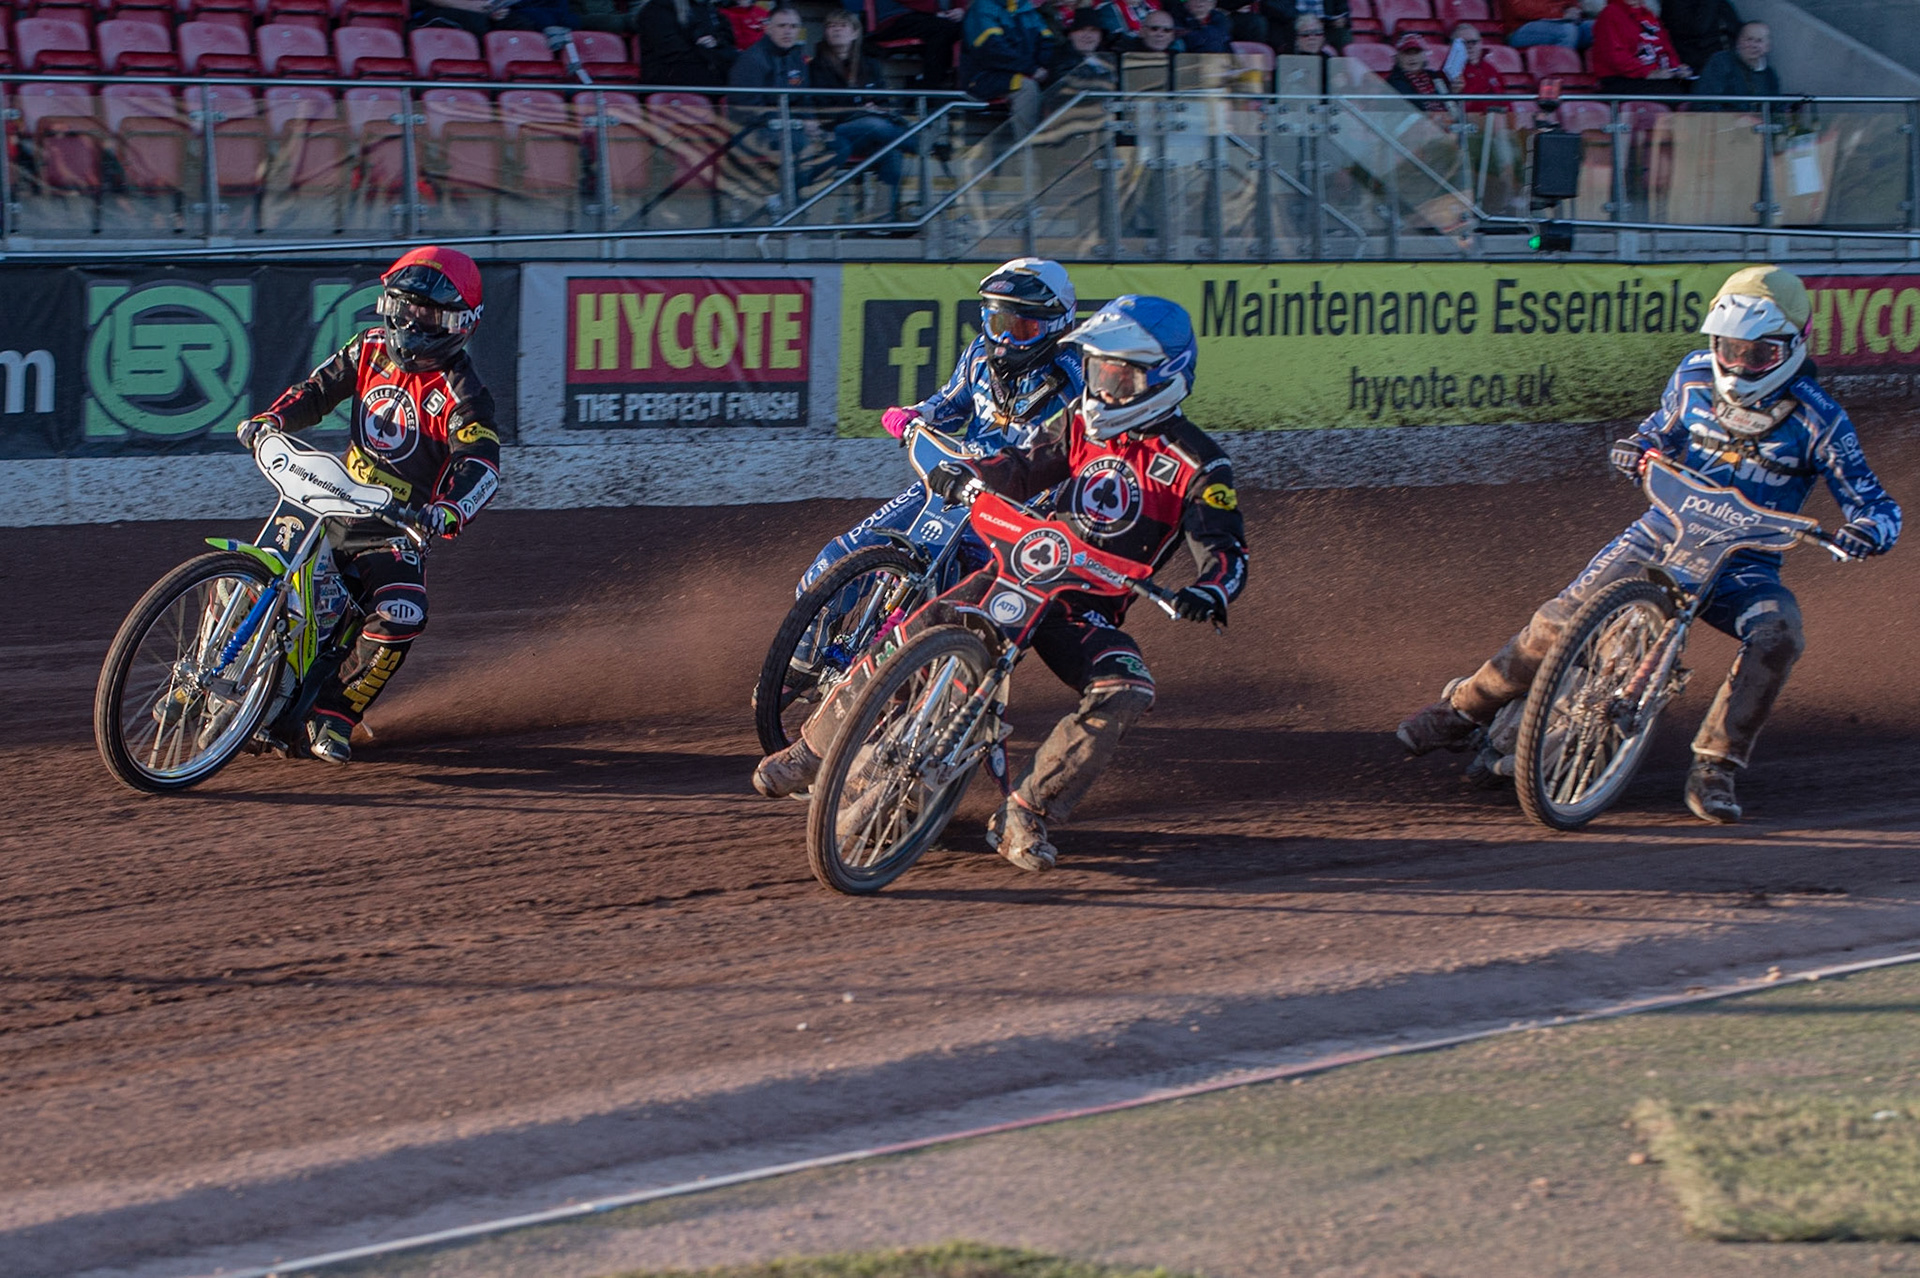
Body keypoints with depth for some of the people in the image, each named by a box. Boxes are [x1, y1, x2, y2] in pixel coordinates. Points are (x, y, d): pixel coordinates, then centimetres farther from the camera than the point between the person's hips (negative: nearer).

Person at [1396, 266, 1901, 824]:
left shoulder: (1818, 419, -11)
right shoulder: (1695, 376, 0)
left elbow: (1877, 505, -11)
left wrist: (1866, 532, -35)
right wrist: (1635, 450, -5)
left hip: (1745, 563, -2)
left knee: (1778, 634, -32)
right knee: (1562, 618, -12)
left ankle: (1713, 769, -24)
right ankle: (1463, 709, 10)